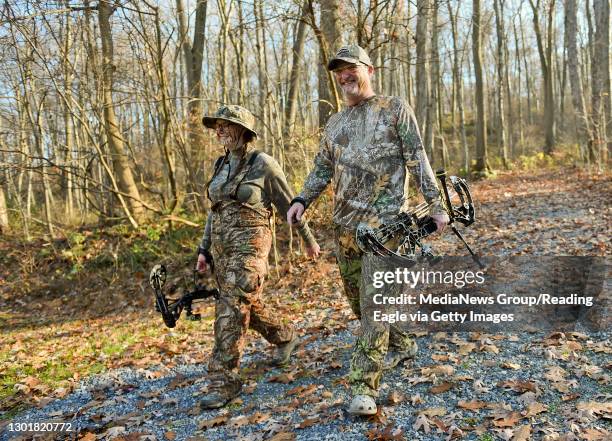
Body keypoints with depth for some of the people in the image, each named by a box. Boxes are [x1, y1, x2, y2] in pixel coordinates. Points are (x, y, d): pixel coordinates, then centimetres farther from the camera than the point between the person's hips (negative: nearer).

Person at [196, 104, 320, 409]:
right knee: (248, 306, 17)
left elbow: (288, 205, -1)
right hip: (220, 245, 8)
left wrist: (309, 240, 7)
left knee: (231, 310, -14)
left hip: (249, 243, -8)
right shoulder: (221, 166, 13)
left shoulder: (262, 163, -7)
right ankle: (285, 337, 42)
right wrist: (204, 249, 12)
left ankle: (223, 381, -5)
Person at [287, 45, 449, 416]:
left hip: (385, 221, -6)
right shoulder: (335, 123, 19)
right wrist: (302, 200, 2)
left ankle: (365, 386, -8)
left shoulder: (395, 109, 3)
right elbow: (322, 169, 19)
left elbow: (418, 160, -2)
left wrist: (436, 204, -8)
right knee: (357, 296, 13)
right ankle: (401, 345, 36)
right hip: (345, 223, 7)